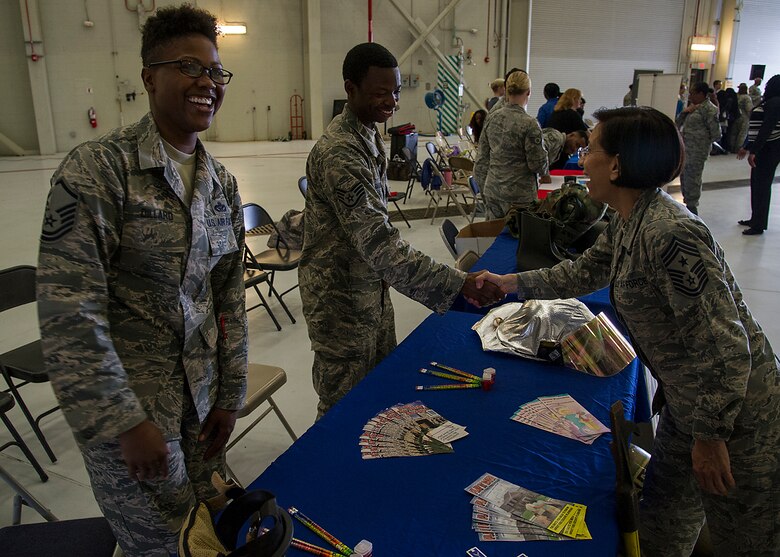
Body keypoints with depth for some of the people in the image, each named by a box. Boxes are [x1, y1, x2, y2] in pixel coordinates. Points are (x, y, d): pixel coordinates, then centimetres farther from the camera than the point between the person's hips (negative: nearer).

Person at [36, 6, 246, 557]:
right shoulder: (98, 168, -16)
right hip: (126, 406, -5)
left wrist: (229, 396, 9)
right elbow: (69, 312, -19)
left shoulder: (222, 184, 4)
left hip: (201, 399, 6)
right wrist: (127, 423, -18)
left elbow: (230, 297, 8)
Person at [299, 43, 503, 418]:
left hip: (372, 287, 9)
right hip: (340, 297, -9)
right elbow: (378, 242, -35)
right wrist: (458, 284, -39)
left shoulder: (369, 133, 5)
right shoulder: (339, 153, -27)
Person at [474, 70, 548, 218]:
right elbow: (538, 164, -10)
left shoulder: (492, 118, 3)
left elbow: (482, 158, 9)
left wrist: (483, 187, 18)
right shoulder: (529, 124, -14)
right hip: (519, 194, -6)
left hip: (492, 189, 6)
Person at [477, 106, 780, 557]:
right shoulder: (628, 223, 0)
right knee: (662, 519, 25)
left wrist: (710, 436, -19)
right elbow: (584, 272, 17)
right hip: (688, 402, 9)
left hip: (736, 418, -9)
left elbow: (726, 348, -28)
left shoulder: (670, 235, -30)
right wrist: (511, 283, 15)